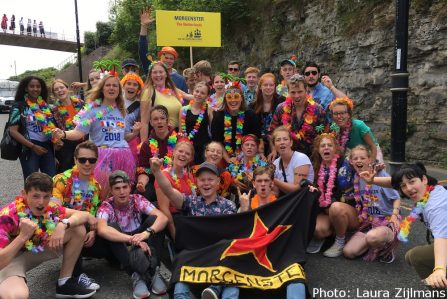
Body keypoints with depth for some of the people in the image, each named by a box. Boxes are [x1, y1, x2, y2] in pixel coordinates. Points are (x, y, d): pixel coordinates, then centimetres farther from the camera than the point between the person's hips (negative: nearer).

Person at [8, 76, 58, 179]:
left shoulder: (45, 106, 13)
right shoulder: (19, 106, -2)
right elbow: (13, 131, -9)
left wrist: (57, 140, 3)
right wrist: (33, 146, -15)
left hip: (47, 147, 5)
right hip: (29, 149, -4)